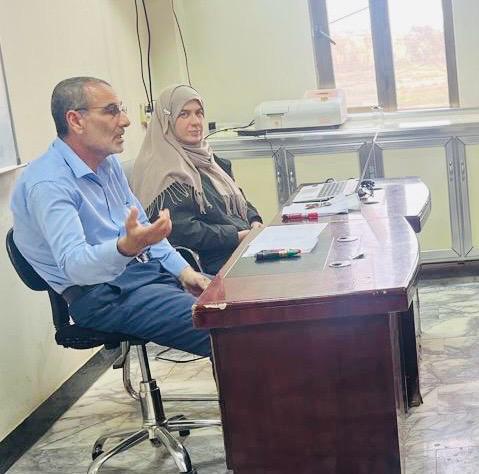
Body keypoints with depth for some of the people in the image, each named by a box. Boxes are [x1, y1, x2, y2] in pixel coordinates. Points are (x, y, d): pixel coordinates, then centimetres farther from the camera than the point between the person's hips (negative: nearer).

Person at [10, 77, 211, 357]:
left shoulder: (109, 163, 12)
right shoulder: (47, 183, -17)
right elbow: (75, 266, -28)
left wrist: (182, 270, 6)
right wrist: (127, 247, -47)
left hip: (150, 270, 9)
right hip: (104, 293, -9)